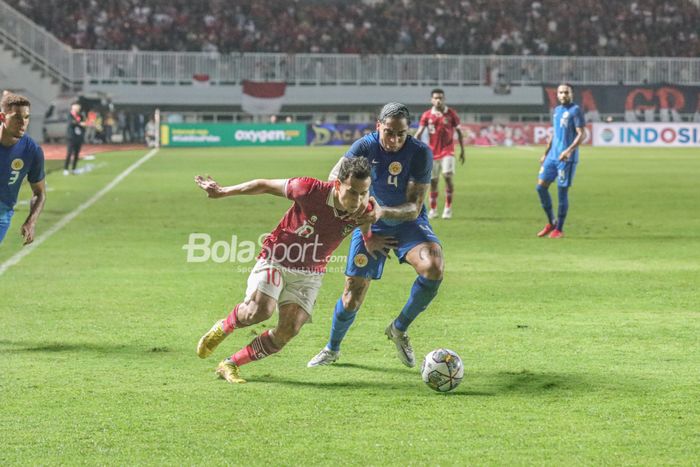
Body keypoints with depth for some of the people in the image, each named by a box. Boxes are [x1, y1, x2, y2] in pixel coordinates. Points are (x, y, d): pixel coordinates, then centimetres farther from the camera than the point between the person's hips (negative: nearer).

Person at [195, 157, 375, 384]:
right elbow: (266, 185, -10)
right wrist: (222, 192, -2)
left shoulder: (363, 210, -15)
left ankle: (230, 365, 5)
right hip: (276, 260, -3)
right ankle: (223, 327, 7)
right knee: (260, 310, -28)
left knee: (289, 329, -13)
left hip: (309, 274, 3)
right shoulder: (311, 190, -26)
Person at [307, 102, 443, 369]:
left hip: (408, 224, -1)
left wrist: (383, 212, -41)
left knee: (434, 266, -31)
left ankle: (399, 329, -7)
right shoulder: (366, 147, -18)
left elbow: (414, 207, -21)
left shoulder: (421, 153, -20)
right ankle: (332, 349, 32)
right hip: (370, 225, 1)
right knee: (353, 295, 0)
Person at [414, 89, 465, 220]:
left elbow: (459, 132, 7)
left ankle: (448, 208, -6)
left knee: (448, 176, -17)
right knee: (433, 181, 5)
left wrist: (462, 150, 6)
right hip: (433, 152, 2)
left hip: (447, 151, -2)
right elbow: (419, 133, -2)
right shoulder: (427, 115, 0)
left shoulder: (451, 114, -2)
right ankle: (433, 209, 18)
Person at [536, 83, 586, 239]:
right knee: (541, 186, 1)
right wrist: (545, 153, 22)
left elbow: (581, 134, -13)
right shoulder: (556, 110, 16)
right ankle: (551, 223, 15)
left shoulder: (575, 110, -7)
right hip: (552, 156, 7)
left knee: (562, 191, -4)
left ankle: (559, 229, 4)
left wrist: (569, 150, -23)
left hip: (566, 158, -7)